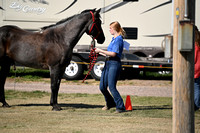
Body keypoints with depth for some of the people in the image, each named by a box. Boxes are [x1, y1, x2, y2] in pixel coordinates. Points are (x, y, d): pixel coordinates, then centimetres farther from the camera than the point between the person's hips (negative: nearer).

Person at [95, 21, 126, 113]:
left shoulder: (118, 39, -10)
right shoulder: (113, 39, 19)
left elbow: (113, 54, -18)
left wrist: (101, 51, -12)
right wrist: (99, 53, 23)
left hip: (114, 64, -9)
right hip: (108, 64, 9)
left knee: (112, 87, -13)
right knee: (102, 87, 10)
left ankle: (120, 107, -8)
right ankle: (110, 103, 29)